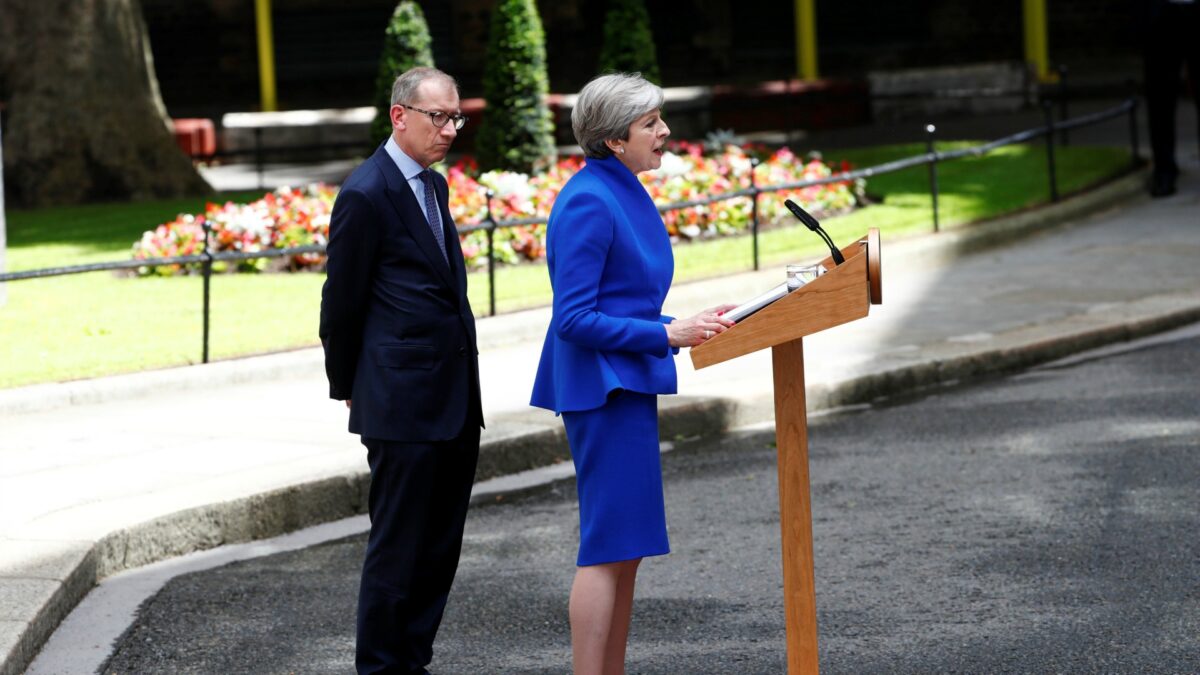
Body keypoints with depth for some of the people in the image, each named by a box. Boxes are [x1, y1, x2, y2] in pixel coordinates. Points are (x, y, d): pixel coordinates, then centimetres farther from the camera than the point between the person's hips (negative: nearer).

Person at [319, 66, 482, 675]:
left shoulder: (433, 185, 15)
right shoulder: (365, 194, -12)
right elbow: (342, 302, -6)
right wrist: (346, 387, 4)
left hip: (455, 403, 9)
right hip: (403, 403, -9)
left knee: (440, 546, 12)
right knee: (397, 545, -2)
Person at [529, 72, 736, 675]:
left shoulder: (624, 194, 13)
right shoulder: (589, 203, -17)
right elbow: (573, 319, -21)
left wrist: (687, 325, 12)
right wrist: (668, 335, -22)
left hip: (627, 385, 10)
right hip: (603, 387, -10)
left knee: (627, 550, 13)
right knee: (608, 548, -9)